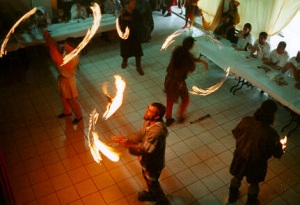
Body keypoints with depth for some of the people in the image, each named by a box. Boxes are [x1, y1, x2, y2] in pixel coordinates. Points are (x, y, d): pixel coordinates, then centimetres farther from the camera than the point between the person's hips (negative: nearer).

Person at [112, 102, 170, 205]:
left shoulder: (157, 131, -41)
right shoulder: (148, 121, -13)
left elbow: (145, 149, -36)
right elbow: (140, 135, 0)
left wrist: (127, 145, -39)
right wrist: (126, 140, -13)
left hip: (153, 163, -8)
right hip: (147, 159, 8)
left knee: (152, 182, 18)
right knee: (146, 176, 31)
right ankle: (152, 194, 61)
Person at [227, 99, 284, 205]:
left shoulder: (246, 121, -23)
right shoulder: (271, 133, -33)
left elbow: (235, 133, -4)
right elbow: (277, 153, -17)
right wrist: (280, 147, 6)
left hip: (240, 157, 3)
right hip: (256, 162, -3)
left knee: (237, 177, 31)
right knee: (254, 183, 27)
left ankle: (232, 196, 55)